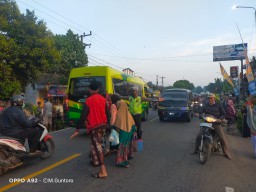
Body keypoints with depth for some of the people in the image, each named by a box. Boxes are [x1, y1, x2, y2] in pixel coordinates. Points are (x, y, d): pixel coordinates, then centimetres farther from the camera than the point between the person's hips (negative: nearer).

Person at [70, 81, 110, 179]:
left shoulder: (88, 100, -14)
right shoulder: (103, 99, 3)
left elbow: (83, 116, -17)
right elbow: (107, 113, 9)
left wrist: (77, 129, -14)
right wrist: (106, 123, 23)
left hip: (94, 126, -7)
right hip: (102, 125, 7)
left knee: (97, 146, -6)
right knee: (97, 144, 25)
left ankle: (103, 171, -7)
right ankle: (95, 160, 42)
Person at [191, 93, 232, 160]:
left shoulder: (219, 105, 0)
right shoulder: (205, 105, 6)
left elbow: (223, 114, 2)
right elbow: (201, 112, 7)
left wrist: (219, 119, -17)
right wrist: (198, 114, -16)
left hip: (216, 123, -1)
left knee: (222, 138, -6)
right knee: (199, 136, -8)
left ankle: (226, 153, 14)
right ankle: (196, 150, 8)